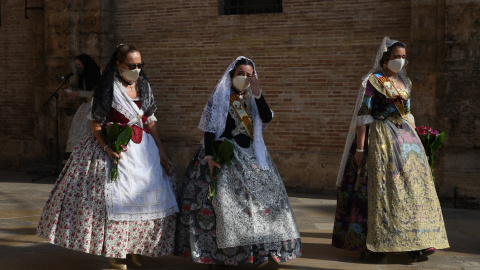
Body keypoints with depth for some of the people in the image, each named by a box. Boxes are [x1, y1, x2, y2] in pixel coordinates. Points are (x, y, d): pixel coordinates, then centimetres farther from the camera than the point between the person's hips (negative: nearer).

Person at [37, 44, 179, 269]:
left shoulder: (143, 86, 8)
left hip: (144, 148, 6)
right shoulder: (108, 89, -7)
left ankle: (134, 250, 19)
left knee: (151, 196, 5)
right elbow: (96, 124, -6)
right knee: (116, 199, -6)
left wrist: (161, 150, 6)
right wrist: (107, 148, -21)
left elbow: (151, 121, 11)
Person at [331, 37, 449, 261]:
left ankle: (416, 242, 4)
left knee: (413, 184, 1)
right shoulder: (373, 81, -6)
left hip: (405, 137, 7)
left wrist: (413, 140, 15)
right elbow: (363, 116, -11)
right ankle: (375, 242, 2)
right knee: (384, 186, -7)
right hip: (382, 140, -7)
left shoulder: (405, 82, 15)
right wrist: (360, 148, -16)